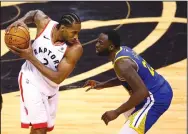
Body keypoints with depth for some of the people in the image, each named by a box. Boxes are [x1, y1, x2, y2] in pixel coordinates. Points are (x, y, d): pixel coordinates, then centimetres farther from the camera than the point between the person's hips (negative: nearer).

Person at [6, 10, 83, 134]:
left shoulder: (75, 48, -26)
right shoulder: (45, 23, -21)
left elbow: (58, 78, -27)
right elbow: (35, 13, 4)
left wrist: (31, 58, -31)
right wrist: (21, 20, -19)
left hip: (50, 88, 2)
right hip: (31, 81, -2)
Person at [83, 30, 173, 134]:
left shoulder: (121, 63, -25)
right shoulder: (123, 50, 5)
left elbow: (142, 92, -31)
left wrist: (116, 112, -27)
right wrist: (102, 85, 13)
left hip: (156, 98, -11)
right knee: (128, 111, 37)